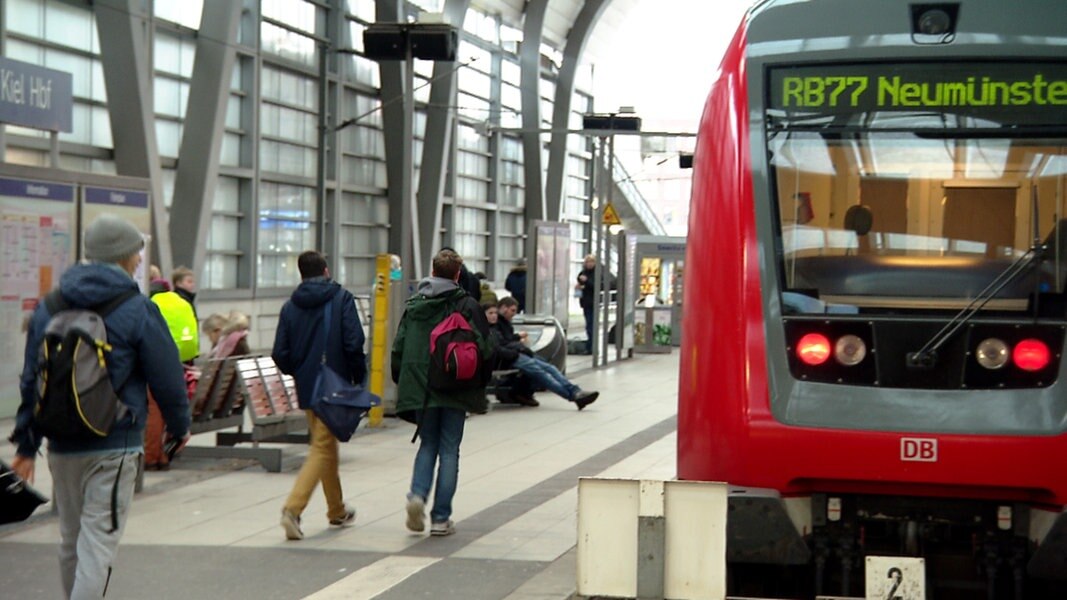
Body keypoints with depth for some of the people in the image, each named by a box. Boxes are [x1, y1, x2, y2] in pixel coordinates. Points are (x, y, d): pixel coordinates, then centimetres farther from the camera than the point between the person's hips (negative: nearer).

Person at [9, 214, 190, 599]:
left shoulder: (48, 308, 8)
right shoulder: (138, 311, -8)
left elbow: (31, 379, 10)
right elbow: (166, 379, -4)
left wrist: (27, 442, 16)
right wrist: (179, 426, 14)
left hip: (62, 447, 6)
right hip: (114, 447, -6)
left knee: (70, 539, 19)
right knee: (98, 543, -6)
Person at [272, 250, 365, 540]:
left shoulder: (290, 306, 6)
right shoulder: (341, 298, -5)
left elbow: (280, 354, 1)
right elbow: (354, 343, -14)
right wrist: (359, 378, -2)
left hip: (306, 387, 5)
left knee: (326, 444, 18)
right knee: (322, 448, -4)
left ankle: (337, 511, 29)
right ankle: (293, 508, -20)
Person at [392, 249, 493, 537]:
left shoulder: (414, 305, 5)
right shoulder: (466, 305, -5)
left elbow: (399, 348, 3)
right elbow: (484, 347, -7)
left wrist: (404, 383, 14)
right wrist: (478, 387, 7)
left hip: (420, 388, 3)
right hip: (455, 392, -2)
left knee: (428, 445, 16)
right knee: (449, 451, 5)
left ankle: (417, 494, -10)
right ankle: (441, 518, 4)